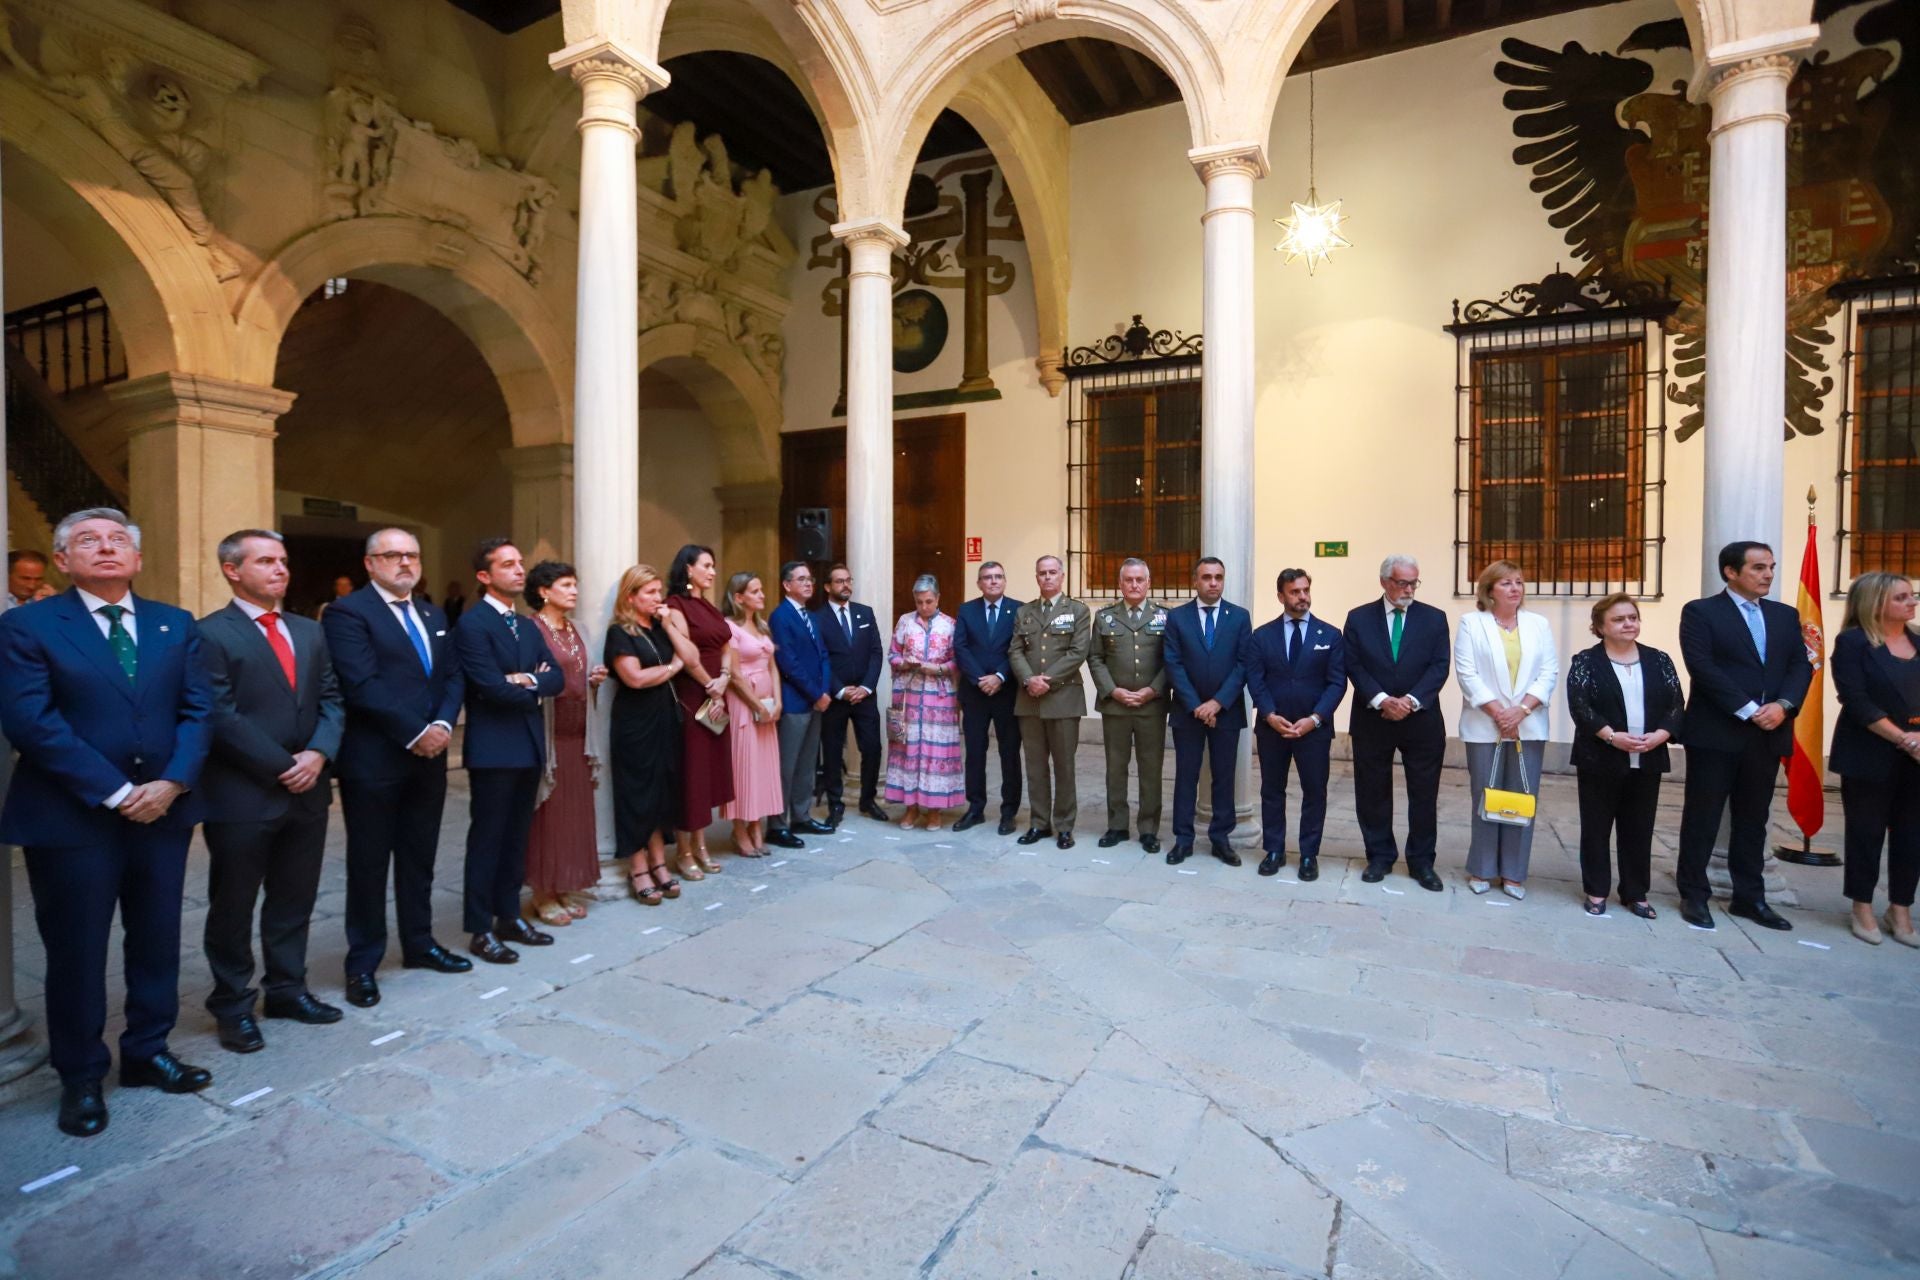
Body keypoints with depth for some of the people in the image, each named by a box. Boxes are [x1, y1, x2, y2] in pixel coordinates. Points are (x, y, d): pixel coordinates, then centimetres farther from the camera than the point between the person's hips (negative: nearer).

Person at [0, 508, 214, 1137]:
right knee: (76, 953, 9)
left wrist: (172, 782, -12)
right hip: (72, 819, -3)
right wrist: (116, 793, -16)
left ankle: (147, 1053, 30)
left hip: (164, 809, 3)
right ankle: (81, 1078, 27)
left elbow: (198, 708, 2)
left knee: (158, 942, 13)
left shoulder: (176, 625, 7)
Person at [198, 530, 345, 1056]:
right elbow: (221, 717, -15)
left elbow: (331, 700, 8)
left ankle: (287, 989, 30)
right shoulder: (210, 634, -8)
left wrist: (319, 754, -8)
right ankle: (232, 1005, 25)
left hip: (308, 790, 6)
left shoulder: (310, 631, 12)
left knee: (295, 900, 15)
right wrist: (283, 766, -15)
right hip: (241, 795, -5)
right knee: (233, 907, 10)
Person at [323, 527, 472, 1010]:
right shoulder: (347, 612, -8)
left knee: (420, 857, 15)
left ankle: (419, 944, 29)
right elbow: (363, 685, -18)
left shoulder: (433, 616, 15)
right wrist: (414, 733, -17)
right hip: (373, 760, -6)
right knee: (369, 863, 6)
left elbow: (453, 677, 10)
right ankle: (363, 963, 20)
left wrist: (443, 724, -7)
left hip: (429, 758, 6)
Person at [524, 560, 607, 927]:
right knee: (547, 813, 0)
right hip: (547, 735, -7)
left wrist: (595, 679, 3)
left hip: (578, 734, 7)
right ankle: (543, 893, 11)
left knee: (577, 811, 10)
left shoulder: (577, 631, 14)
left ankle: (567, 888, 20)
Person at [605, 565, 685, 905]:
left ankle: (658, 863, 18)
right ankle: (638, 870, 11)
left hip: (664, 720, 7)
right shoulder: (620, 632, -7)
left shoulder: (659, 628, 12)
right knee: (638, 794, 1)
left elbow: (690, 657, 6)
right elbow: (636, 677, -18)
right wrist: (672, 667, -7)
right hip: (634, 724, -7)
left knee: (663, 791, 9)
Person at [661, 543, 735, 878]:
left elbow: (727, 648, 10)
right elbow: (686, 655, -18)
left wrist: (723, 680, -7)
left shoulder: (709, 607, 16)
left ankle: (700, 846, 22)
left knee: (709, 769, 11)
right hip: (690, 697, -8)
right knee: (689, 770, -1)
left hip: (716, 698, 8)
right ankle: (683, 852, 10)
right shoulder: (675, 604, -9)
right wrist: (709, 684, -6)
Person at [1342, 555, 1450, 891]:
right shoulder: (1359, 618, 2)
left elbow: (1439, 666, -3)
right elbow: (1354, 667, -4)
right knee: (1373, 792, 7)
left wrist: (1411, 700, -16)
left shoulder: (1434, 618, 4)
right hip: (1372, 720, 0)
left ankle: (1422, 862, 20)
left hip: (1421, 720, 0)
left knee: (1424, 794, 7)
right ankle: (1380, 856, 21)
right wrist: (1381, 699, -17)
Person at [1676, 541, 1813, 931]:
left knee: (1753, 820, 12)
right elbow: (1702, 667, -13)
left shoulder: (1785, 615, 14)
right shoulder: (1700, 612, -4)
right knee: (1702, 818, 2)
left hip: (1768, 734, 5)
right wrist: (1748, 710, -17)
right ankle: (1694, 895, 11)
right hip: (1716, 733, -5)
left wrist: (1783, 705, -11)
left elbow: (1801, 665, 7)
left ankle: (1749, 897, 22)